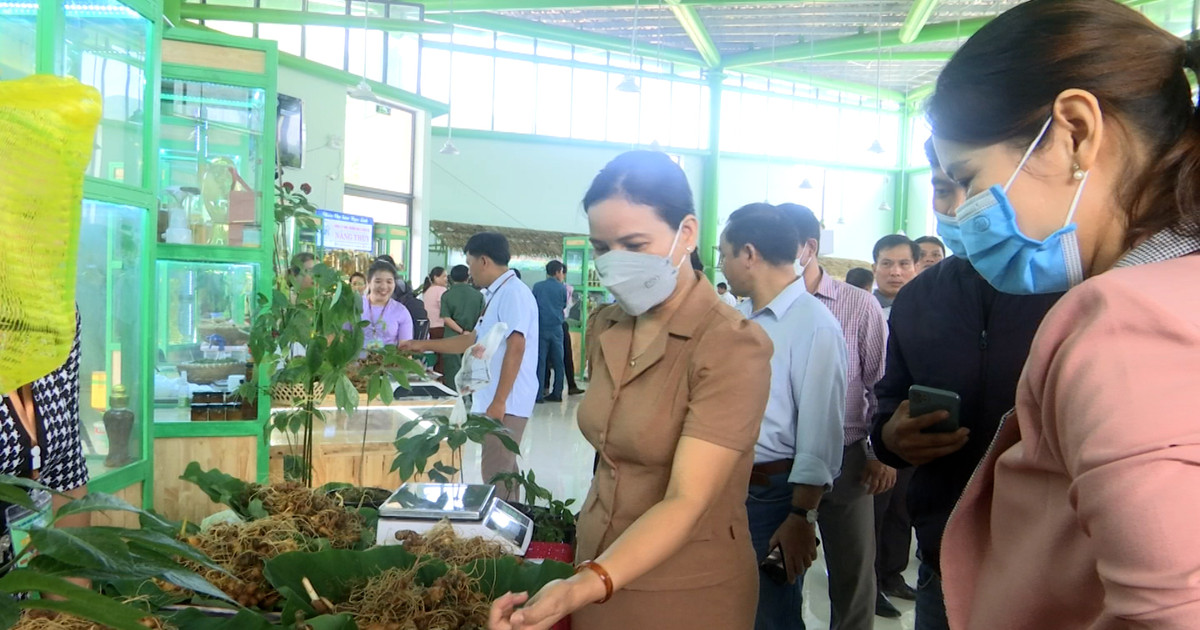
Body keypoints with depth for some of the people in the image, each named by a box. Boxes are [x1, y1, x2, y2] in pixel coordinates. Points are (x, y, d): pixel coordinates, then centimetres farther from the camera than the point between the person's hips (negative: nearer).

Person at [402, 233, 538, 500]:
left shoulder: (513, 292, -14)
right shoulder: (497, 295, 17)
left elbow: (516, 347, -22)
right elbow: (474, 340, 26)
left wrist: (499, 401, -24)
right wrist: (425, 345, 29)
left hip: (507, 402, -10)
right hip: (495, 399, 10)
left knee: (496, 472, -7)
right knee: (502, 469, 13)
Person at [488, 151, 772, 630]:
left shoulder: (732, 346, -21)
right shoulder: (605, 328, 1)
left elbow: (686, 502, -27)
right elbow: (612, 457, 8)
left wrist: (585, 586, -39)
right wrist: (582, 584, 3)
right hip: (598, 573, 6)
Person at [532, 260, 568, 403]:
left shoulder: (537, 287, 0)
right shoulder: (562, 288, 0)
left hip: (541, 328, 0)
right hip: (556, 328, 0)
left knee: (540, 361, 1)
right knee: (558, 362, 9)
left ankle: (538, 395, -3)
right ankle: (557, 393, 10)